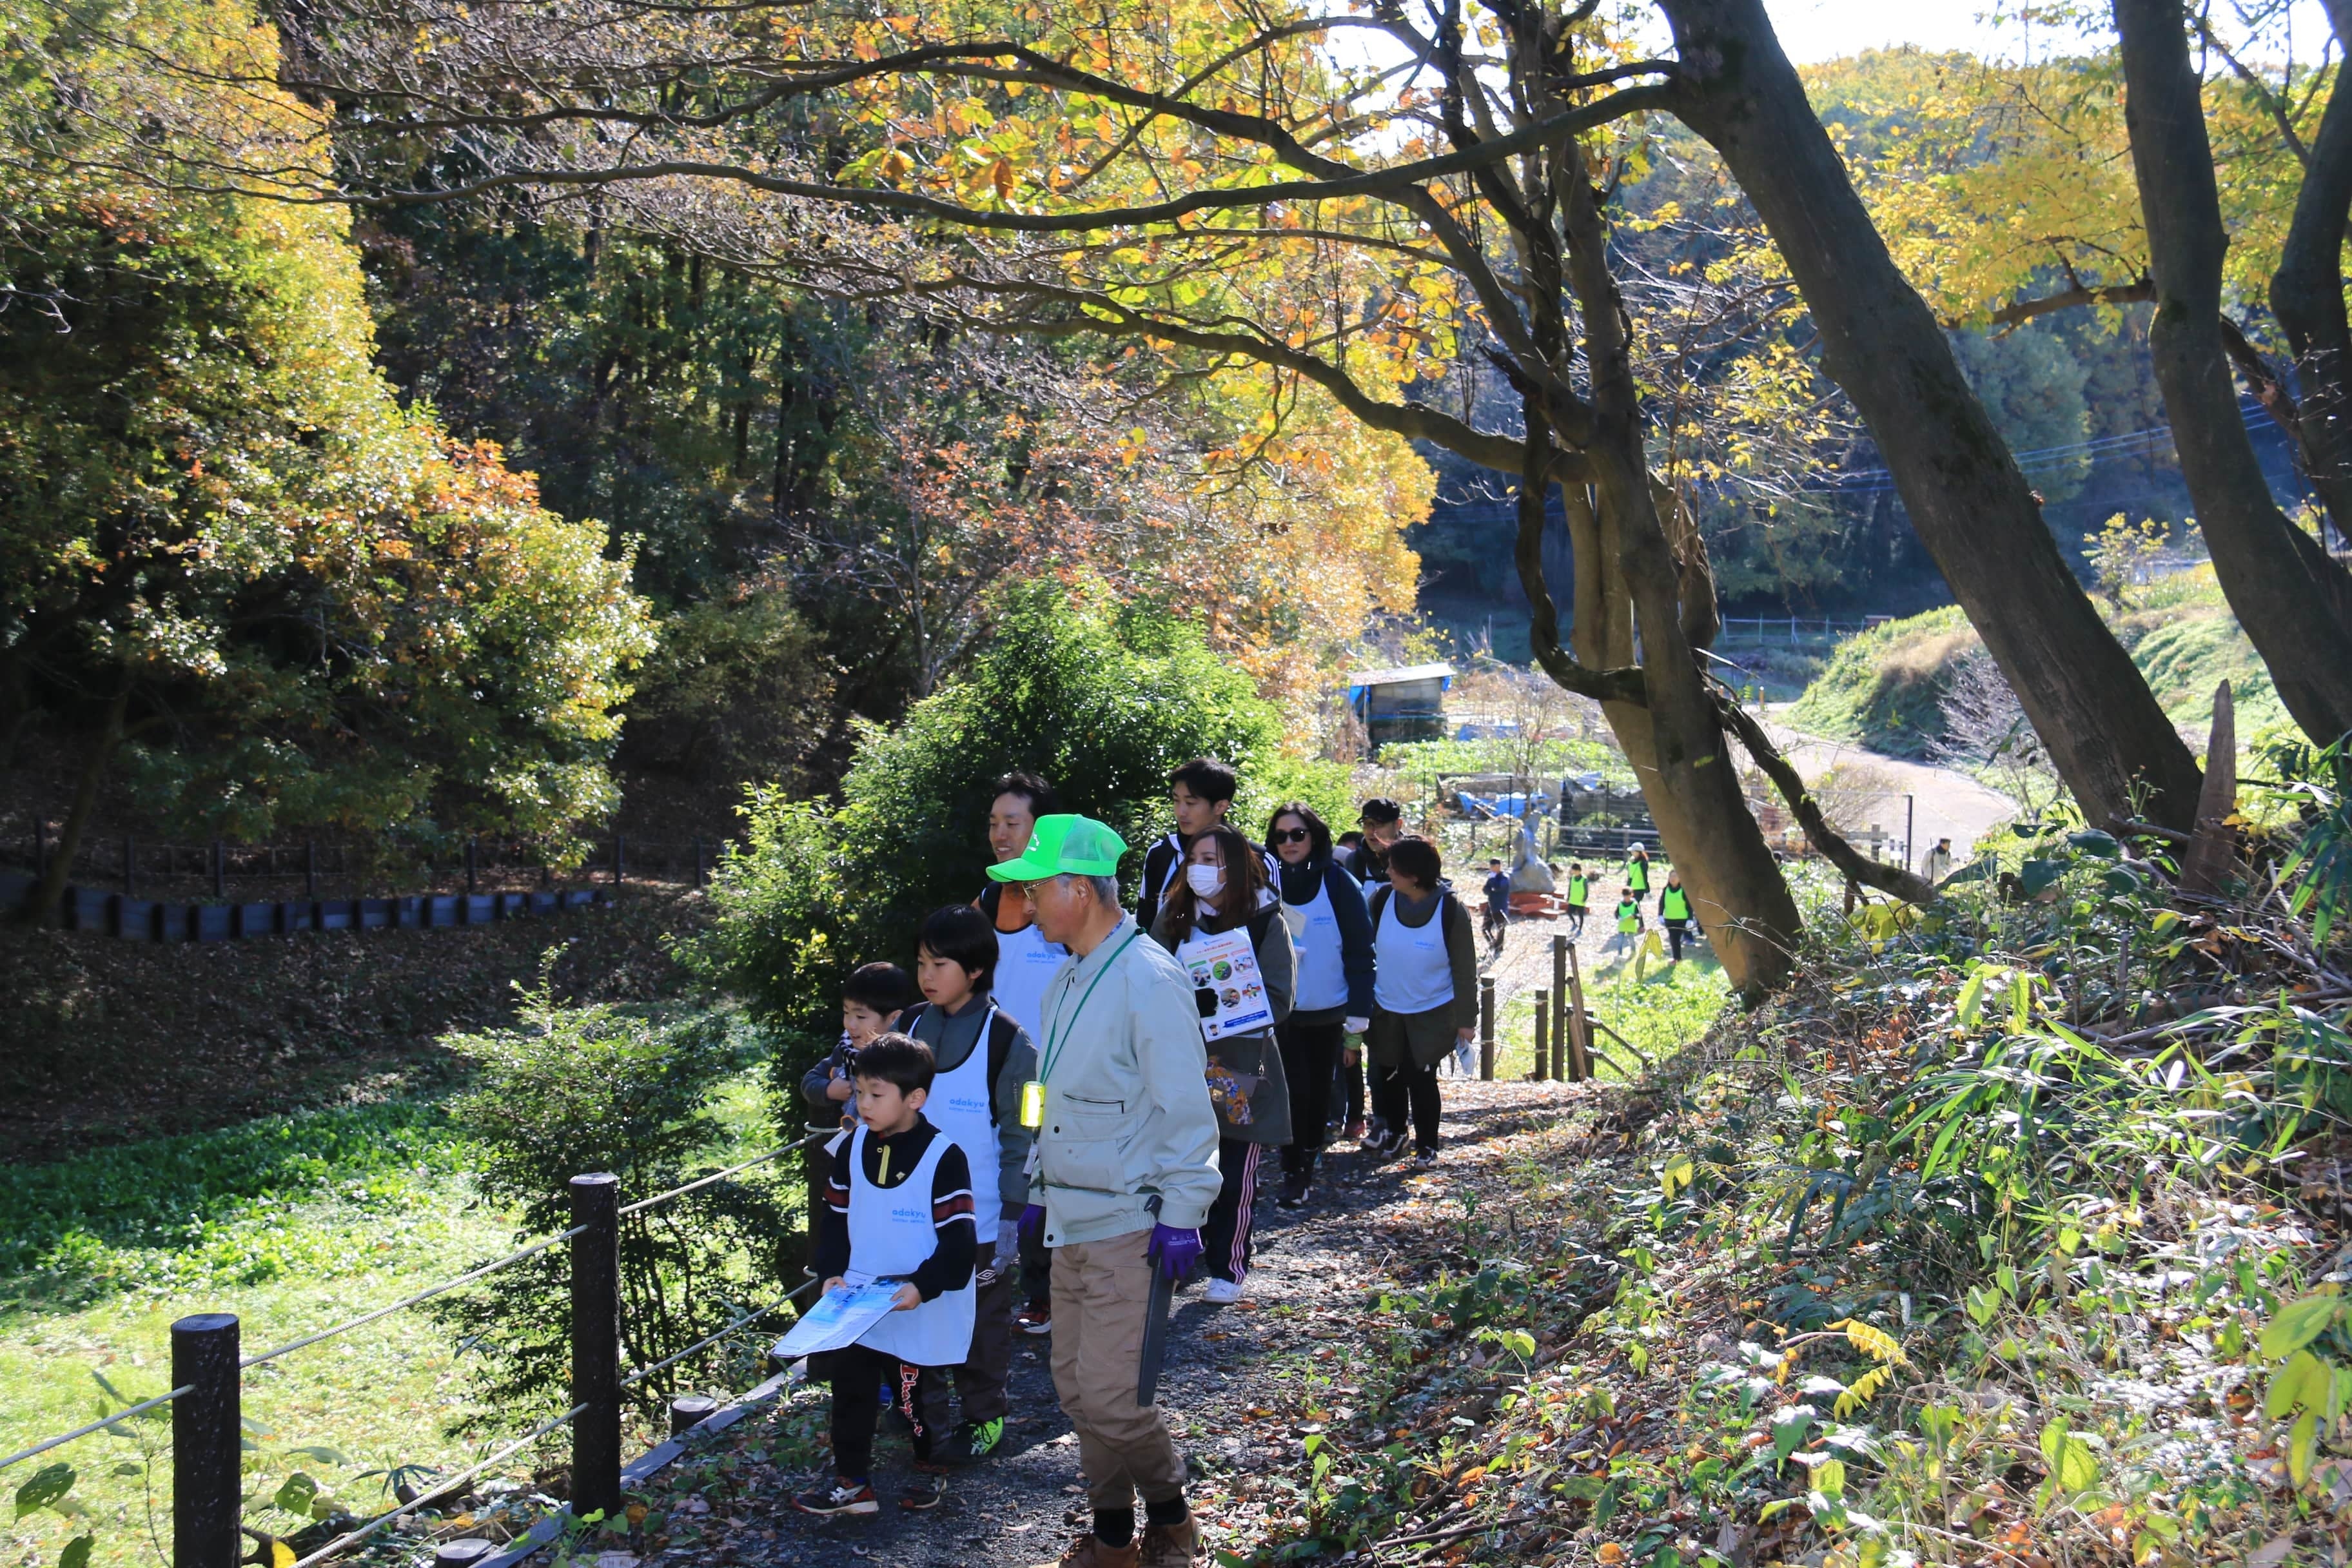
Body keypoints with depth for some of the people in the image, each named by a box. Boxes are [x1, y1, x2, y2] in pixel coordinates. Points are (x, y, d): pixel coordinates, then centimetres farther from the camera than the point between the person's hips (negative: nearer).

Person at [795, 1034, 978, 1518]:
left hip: (921, 1312, -5)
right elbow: (834, 1217, 8)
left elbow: (958, 1239, -16)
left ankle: (925, 1471, 30)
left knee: (918, 1395, 11)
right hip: (856, 1300, 5)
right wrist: (831, 1271, -5)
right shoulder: (852, 1148, 0)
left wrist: (923, 1286, -26)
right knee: (850, 1389, 8)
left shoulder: (943, 1157, -16)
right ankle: (851, 1482, 19)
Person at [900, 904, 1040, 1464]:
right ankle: (925, 1412, 30)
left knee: (982, 1322, 9)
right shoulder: (910, 1028, 1)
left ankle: (985, 1418, 25)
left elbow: (1019, 1135, -9)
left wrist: (1011, 1215, -11)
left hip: (981, 1217, -5)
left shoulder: (1007, 1040, -13)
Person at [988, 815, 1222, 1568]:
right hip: (1072, 1219, 9)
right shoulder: (1066, 982, 11)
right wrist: (1039, 1188, 20)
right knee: (1076, 1384, 13)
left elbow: (1185, 1111, -17)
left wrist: (1181, 1214, -17)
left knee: (1110, 1394, -9)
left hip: (1130, 1225, -9)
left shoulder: (1149, 981, -17)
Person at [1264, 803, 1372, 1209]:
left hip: (1328, 1008, 0)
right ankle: (1293, 1175, 1)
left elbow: (1359, 948, -4)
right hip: (1280, 1009, 0)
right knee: (1294, 1088, -7)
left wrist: (1360, 1009, -8)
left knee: (1320, 1088, 10)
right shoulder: (1267, 881, -1)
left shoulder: (1338, 882, -5)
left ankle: (1309, 1164, 26)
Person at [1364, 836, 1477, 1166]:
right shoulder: (1382, 900, -11)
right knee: (1389, 1074, 13)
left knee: (1422, 1077, 2)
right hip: (1385, 1010, 3)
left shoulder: (1450, 910, -17)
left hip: (1432, 1013, -3)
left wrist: (1466, 1018, -7)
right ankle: (1393, 1132, 37)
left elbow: (1464, 969, -9)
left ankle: (1426, 1144, 22)